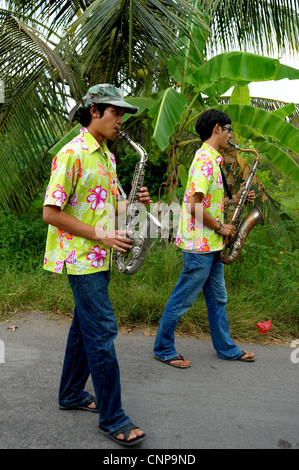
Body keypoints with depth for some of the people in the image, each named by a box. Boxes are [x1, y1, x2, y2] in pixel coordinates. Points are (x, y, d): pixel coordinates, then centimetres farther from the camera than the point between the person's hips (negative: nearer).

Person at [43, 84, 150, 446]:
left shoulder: (106, 156, 14)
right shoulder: (72, 154, -14)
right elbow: (51, 213, -18)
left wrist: (133, 203, 1)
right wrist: (99, 235, -20)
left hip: (99, 257, 9)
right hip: (80, 257, -9)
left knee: (85, 326, 17)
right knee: (102, 332, -7)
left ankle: (71, 394, 33)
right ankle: (112, 419, 4)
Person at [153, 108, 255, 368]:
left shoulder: (211, 159, 15)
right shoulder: (205, 159, -17)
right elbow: (195, 206, -24)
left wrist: (234, 199, 11)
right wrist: (220, 227, -13)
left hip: (210, 244, 10)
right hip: (200, 245, -10)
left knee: (217, 299, 18)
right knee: (183, 299, 3)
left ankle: (226, 348, 31)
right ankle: (163, 349, 17)